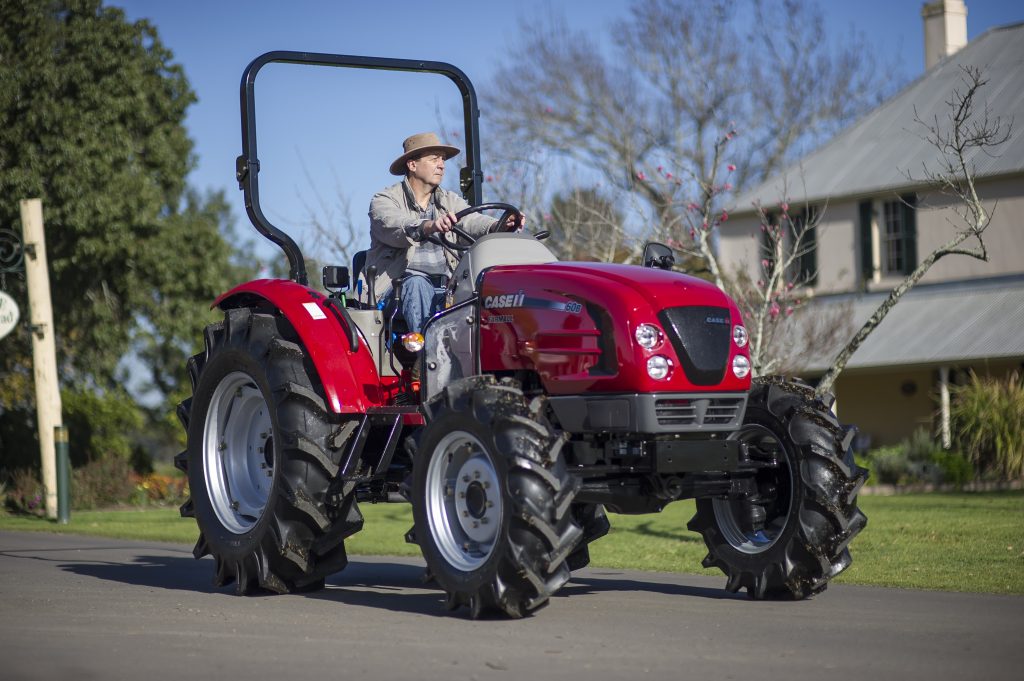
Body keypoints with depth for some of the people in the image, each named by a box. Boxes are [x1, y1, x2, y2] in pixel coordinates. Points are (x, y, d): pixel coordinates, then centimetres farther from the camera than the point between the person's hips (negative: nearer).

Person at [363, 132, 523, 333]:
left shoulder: (450, 201, 18)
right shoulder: (383, 201, 1)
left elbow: (472, 222, -3)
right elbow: (393, 226, -23)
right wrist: (428, 227, -45)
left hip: (444, 288, 4)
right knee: (417, 284, -36)